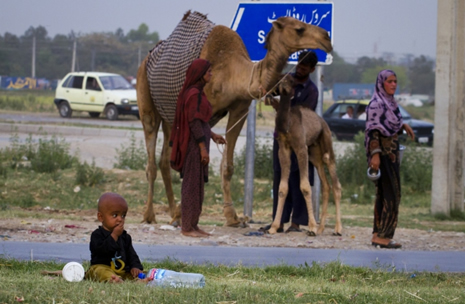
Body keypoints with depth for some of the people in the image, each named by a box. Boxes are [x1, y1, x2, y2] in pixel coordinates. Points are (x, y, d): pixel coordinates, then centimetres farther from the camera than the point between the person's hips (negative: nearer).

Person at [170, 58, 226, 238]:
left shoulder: (197, 93, 13)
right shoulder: (194, 94, -17)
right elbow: (194, 122, -20)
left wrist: (212, 135, 23)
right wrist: (203, 147, -20)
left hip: (197, 144, 10)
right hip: (194, 144, -10)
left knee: (197, 185, 12)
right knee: (192, 185, -5)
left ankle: (193, 225, 16)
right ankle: (187, 227, -2)